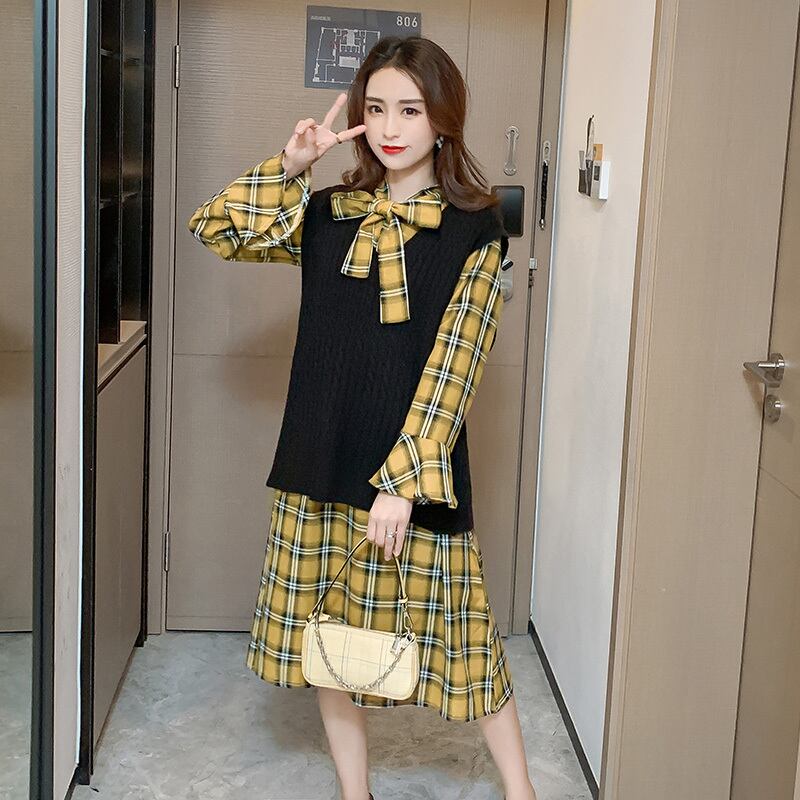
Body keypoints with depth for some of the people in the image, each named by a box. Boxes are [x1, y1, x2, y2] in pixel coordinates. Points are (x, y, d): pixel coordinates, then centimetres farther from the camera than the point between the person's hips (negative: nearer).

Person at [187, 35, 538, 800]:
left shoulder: (474, 233, -6)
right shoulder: (326, 216, 6)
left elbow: (452, 363, -13)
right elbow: (212, 227, 6)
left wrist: (404, 477, -19)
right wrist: (290, 165, -5)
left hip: (415, 467, -4)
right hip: (321, 463, 4)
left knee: (453, 631, 4)